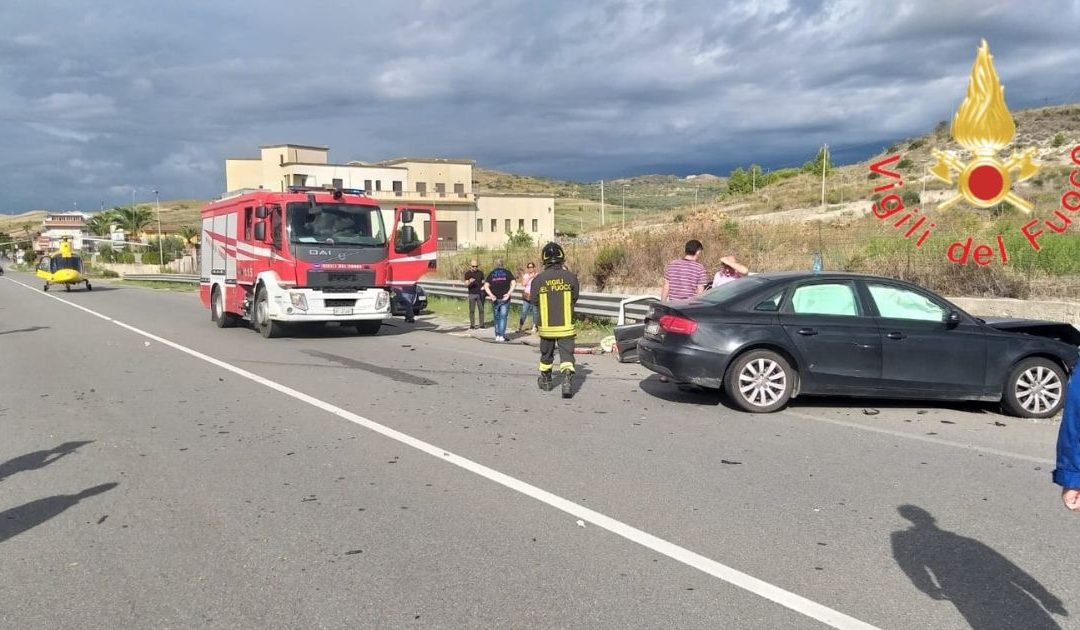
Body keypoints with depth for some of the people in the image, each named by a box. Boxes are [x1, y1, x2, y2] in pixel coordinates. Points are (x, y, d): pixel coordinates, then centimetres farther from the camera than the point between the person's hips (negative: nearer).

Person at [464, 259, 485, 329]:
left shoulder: (480, 273, 8)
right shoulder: (467, 274, 2)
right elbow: (466, 284, -5)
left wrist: (483, 286, -8)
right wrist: (470, 282, -27)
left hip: (480, 294, 1)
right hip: (472, 294, -1)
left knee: (481, 309, 1)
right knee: (471, 310, -1)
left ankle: (482, 324, 6)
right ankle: (472, 325, 4)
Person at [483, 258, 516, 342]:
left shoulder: (491, 273, 8)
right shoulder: (507, 272, 4)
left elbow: (486, 286, -4)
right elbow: (514, 283, -10)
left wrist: (491, 294, -11)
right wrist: (509, 293, -15)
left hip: (495, 299, 2)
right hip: (505, 298, -2)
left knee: (496, 317, 12)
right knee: (503, 317, 1)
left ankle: (497, 335, 12)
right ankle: (501, 336, -5)